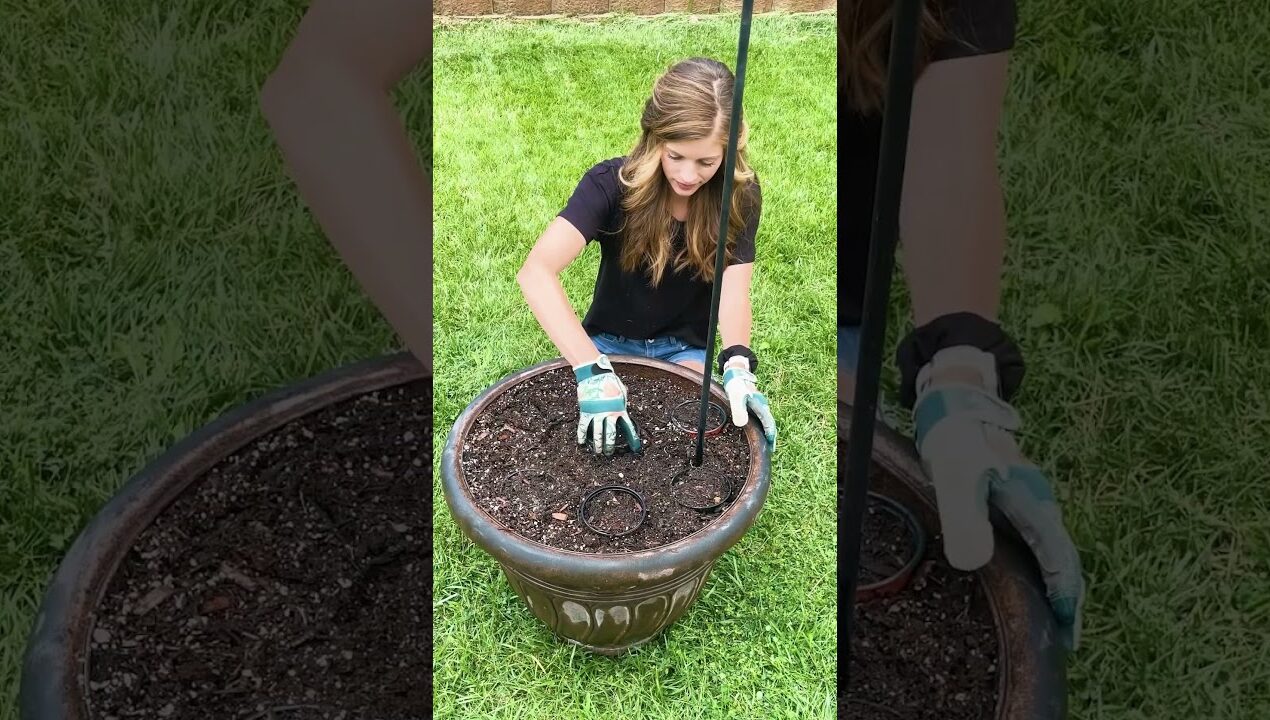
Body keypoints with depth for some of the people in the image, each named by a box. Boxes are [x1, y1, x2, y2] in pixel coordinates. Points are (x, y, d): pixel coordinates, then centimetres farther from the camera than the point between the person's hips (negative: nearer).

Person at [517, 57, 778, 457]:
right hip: (610, 343, -1)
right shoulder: (612, 183, -24)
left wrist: (737, 366, -45)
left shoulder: (739, 194, -15)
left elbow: (733, 291, -23)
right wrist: (593, 370, -50)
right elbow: (536, 271, -37)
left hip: (686, 348, 1)